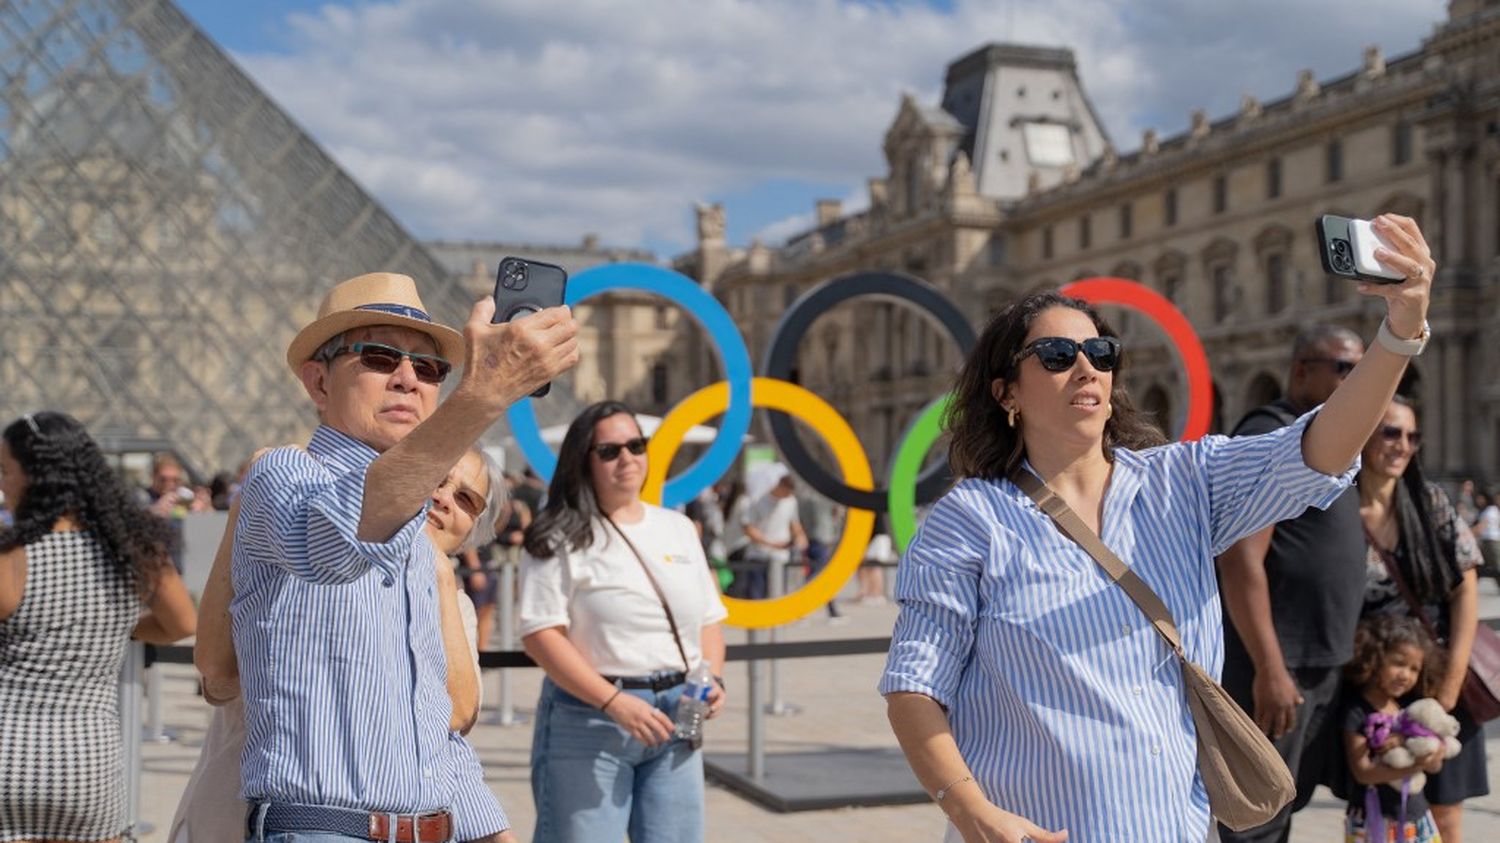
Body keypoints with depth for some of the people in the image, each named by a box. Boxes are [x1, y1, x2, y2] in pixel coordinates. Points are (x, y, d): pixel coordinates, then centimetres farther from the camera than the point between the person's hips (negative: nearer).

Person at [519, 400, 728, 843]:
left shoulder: (679, 528, 15)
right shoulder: (562, 538, -4)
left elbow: (709, 620, 18)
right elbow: (540, 633, -12)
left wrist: (713, 679, -1)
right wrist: (613, 701, -19)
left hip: (674, 717, 5)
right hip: (588, 716, -5)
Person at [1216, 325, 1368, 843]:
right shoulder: (1270, 436, -14)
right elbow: (1240, 561, -22)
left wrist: (1339, 656, 20)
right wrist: (1270, 669, -25)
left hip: (1323, 662, 10)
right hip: (1276, 665, -10)